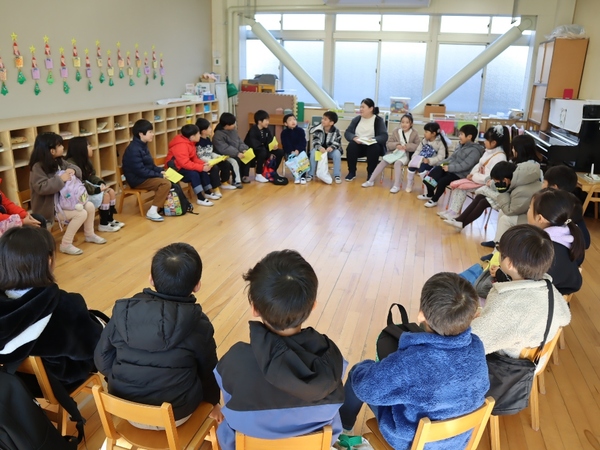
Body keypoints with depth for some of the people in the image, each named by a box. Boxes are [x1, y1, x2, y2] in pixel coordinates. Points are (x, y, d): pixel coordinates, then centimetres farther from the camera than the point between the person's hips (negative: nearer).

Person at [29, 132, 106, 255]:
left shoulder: (58, 161, 5)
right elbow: (41, 187, -31)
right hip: (48, 205, -9)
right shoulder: (38, 167, -20)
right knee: (81, 214, -23)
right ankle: (66, 245, -11)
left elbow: (75, 168, 11)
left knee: (90, 206, 2)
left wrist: (72, 170, -14)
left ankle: (89, 235, 24)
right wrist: (60, 179, -30)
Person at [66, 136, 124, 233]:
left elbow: (92, 176, 13)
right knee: (105, 195, -21)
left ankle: (110, 220, 7)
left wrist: (101, 183, -7)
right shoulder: (70, 164, -24)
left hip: (86, 188, 10)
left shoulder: (85, 161, 9)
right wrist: (97, 189, -27)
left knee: (111, 191, -2)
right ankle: (103, 224, -7)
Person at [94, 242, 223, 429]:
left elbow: (103, 361, -2)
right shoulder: (198, 324, -18)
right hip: (175, 415, -2)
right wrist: (213, 400, 18)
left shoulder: (123, 311, -13)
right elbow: (208, 371, -3)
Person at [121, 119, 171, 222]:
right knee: (166, 183, -24)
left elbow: (150, 164, 17)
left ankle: (165, 204, 7)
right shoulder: (134, 149, -21)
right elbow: (141, 171, -25)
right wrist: (159, 175, -19)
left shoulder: (143, 145, 9)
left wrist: (160, 171, 0)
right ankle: (152, 211, -23)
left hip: (145, 176, 10)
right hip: (137, 179, -10)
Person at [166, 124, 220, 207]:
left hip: (183, 165, 10)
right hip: (175, 168, -10)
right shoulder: (181, 146, -29)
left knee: (203, 171, -4)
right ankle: (200, 198, -26)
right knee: (193, 173, -30)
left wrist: (203, 164, -12)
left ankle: (208, 192, 9)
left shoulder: (190, 142, 2)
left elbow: (194, 158, 6)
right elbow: (185, 163, -35)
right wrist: (202, 167, -33)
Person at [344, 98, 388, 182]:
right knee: (351, 146, -28)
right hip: (358, 146, 2)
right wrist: (354, 138, -19)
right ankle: (351, 172, -13)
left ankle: (371, 174, -17)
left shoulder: (379, 120, -1)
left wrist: (373, 140, -30)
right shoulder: (356, 119, 9)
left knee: (375, 148, -34)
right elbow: (347, 132, 3)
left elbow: (384, 136, -11)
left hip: (372, 146, -2)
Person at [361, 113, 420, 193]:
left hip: (405, 155, -3)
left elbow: (418, 146, -2)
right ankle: (371, 181, -12)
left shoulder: (414, 133, -1)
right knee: (383, 161, -18)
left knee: (397, 163, -32)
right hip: (394, 153, 3)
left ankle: (396, 186, -29)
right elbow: (388, 144, 5)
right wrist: (396, 145, -16)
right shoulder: (396, 131, 6)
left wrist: (406, 146, -17)